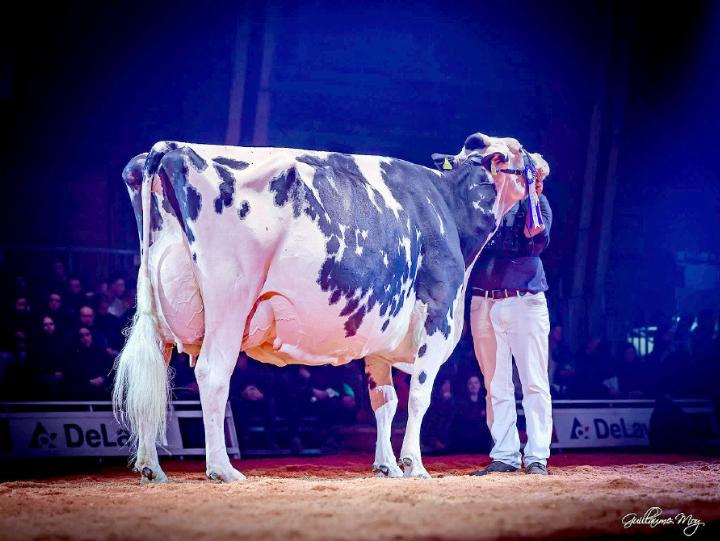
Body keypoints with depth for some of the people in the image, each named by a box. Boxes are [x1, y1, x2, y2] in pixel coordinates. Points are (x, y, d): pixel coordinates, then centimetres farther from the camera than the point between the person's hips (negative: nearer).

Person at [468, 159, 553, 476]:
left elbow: (537, 239, -8)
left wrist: (532, 195, -15)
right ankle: (504, 456, 8)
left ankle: (537, 457, -4)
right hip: (483, 304, 3)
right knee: (495, 386, 4)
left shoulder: (535, 202, 8)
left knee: (534, 383, -5)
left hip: (525, 303, -3)